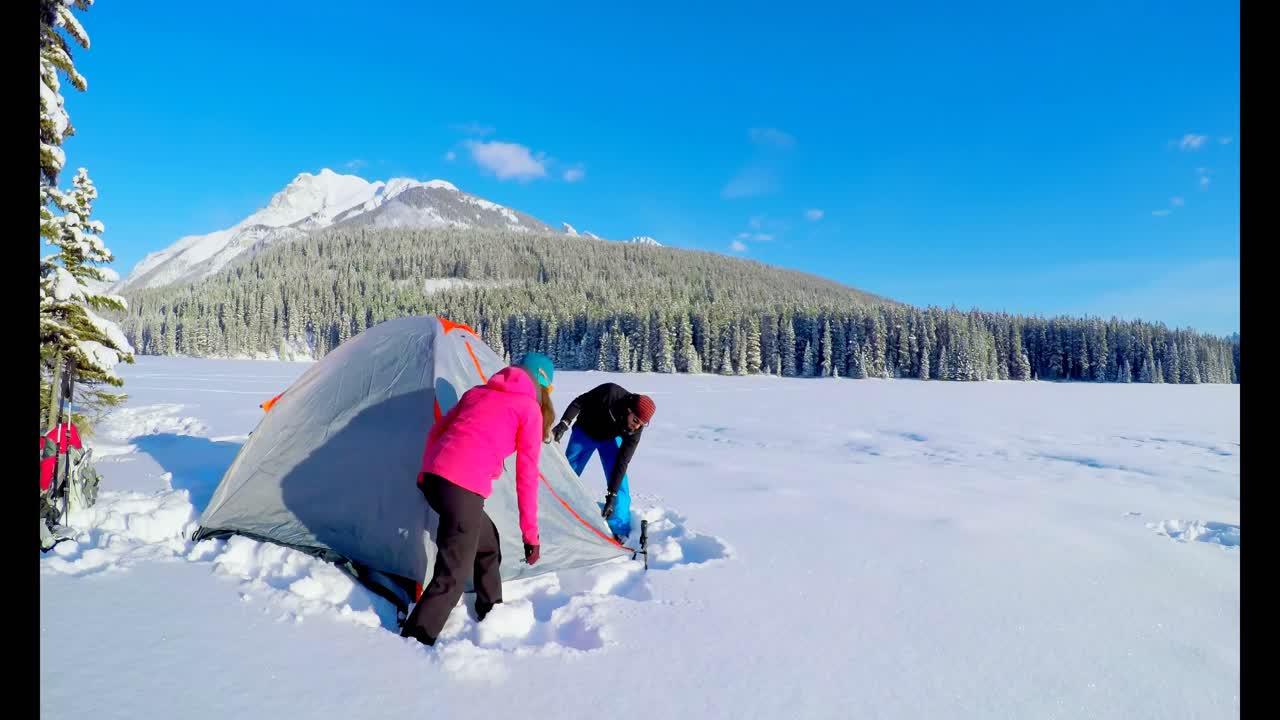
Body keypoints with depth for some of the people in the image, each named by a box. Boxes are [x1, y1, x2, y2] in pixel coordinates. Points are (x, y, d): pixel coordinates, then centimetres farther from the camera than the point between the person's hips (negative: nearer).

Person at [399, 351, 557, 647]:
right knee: (454, 573, 1)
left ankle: (490, 614, 40)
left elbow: (436, 432, 24)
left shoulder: (478, 392, 22)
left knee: (487, 542, 26)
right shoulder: (530, 409, 5)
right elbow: (527, 475, 2)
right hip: (464, 486, -8)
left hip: (433, 476, 8)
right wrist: (530, 532, 7)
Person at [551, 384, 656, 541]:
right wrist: (564, 424, -37)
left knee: (619, 481, -13)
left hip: (610, 438, 1)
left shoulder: (635, 429, -31)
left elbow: (622, 462, -28)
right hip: (584, 432, 0)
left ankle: (620, 530, -3)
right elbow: (579, 402, -25)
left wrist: (611, 496, -30)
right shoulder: (610, 393, -40)